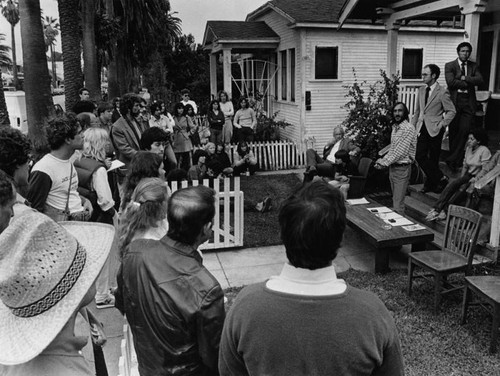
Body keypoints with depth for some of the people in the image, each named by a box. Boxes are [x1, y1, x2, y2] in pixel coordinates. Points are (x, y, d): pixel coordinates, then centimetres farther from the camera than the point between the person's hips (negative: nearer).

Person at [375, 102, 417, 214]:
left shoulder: (408, 128, -15)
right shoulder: (395, 127, 12)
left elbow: (400, 152, -18)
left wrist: (385, 163, -13)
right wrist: (383, 160, 1)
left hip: (402, 168, -8)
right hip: (393, 167, 8)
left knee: (398, 204, -6)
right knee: (395, 200, 15)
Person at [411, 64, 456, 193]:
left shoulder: (442, 92, -8)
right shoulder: (421, 90, 12)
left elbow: (451, 111, -6)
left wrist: (442, 124, -13)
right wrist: (412, 125, 12)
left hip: (434, 129, -6)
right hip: (422, 128, 6)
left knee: (433, 158, 3)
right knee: (420, 157, 0)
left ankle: (430, 183, 17)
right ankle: (440, 179, 14)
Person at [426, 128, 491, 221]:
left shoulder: (484, 151, -11)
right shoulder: (468, 149, 11)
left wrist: (474, 180, -19)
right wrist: (461, 177, 3)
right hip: (468, 175, 6)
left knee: (462, 188, -31)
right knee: (452, 183, -21)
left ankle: (445, 210, -34)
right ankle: (436, 208, -31)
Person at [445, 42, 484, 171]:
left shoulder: (474, 66, 15)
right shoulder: (449, 66, 6)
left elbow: (480, 80, 0)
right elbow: (450, 82, -10)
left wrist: (465, 78, -8)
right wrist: (468, 83, -5)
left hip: (469, 102, 2)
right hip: (454, 101, -2)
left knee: (465, 130, -8)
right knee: (453, 131, 3)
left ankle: (452, 160, -2)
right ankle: (455, 160, 15)